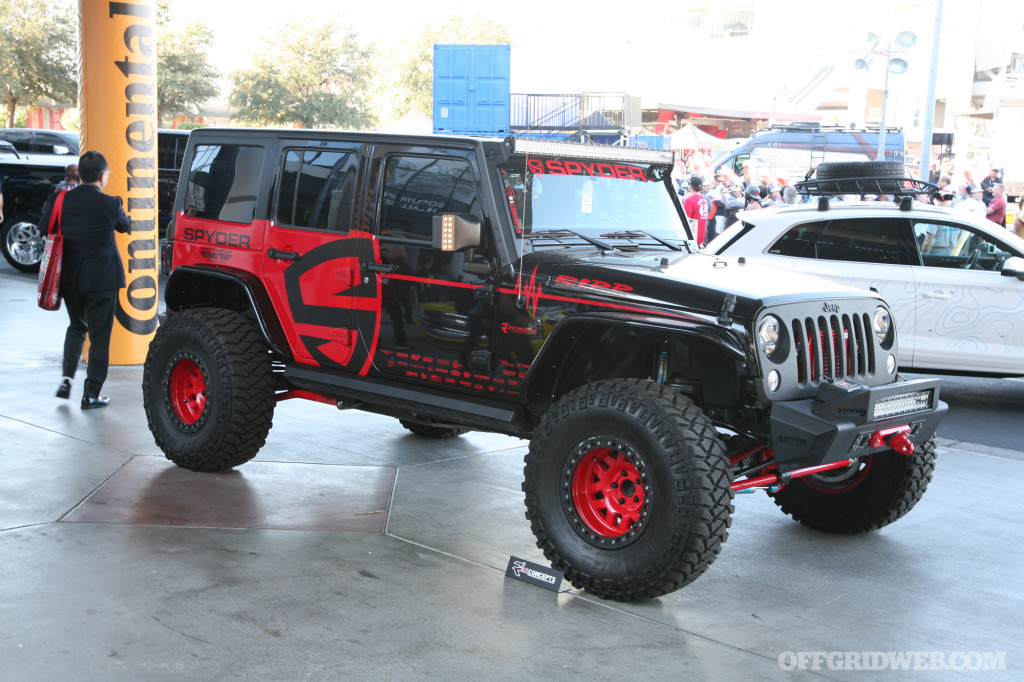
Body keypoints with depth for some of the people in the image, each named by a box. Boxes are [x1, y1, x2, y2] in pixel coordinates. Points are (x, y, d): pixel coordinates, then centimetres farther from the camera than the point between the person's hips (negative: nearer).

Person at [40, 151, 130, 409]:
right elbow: (125, 226, 4)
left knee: (76, 326, 25)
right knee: (99, 336, 5)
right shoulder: (109, 204, -14)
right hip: (101, 279, -4)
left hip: (70, 278, 5)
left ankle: (67, 378, 12)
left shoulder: (62, 200, -3)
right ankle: (91, 394, 7)